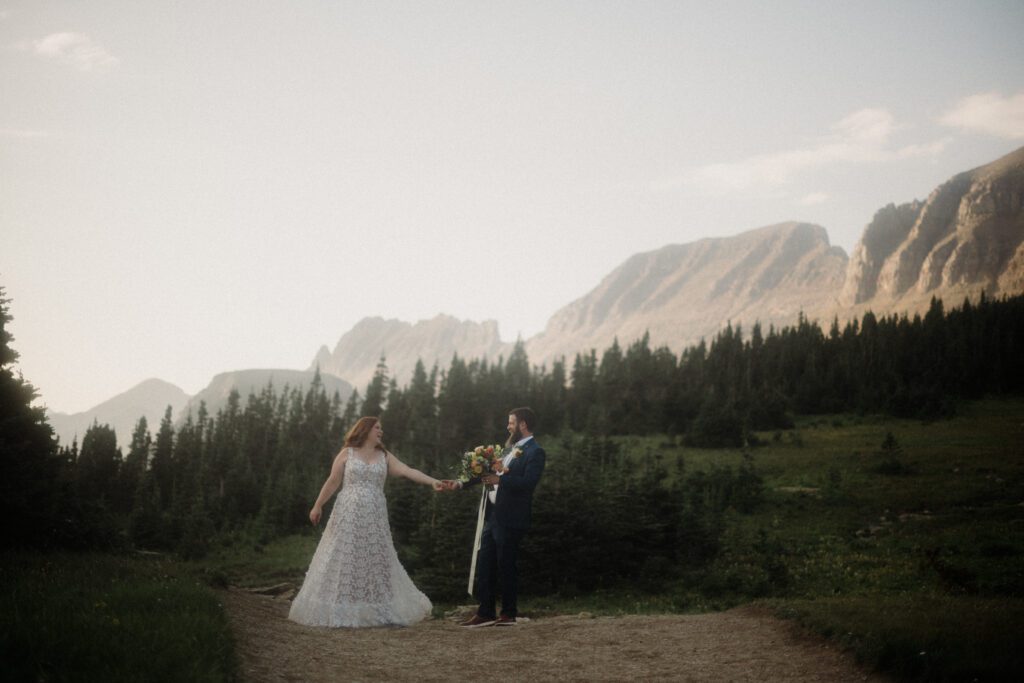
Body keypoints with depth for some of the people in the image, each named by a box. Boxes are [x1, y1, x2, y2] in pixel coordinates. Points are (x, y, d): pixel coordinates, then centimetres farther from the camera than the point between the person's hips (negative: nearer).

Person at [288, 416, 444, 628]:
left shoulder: (385, 457, 9)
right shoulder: (347, 453, 2)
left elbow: (407, 471, -3)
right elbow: (332, 482, 5)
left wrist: (432, 481, -16)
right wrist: (317, 506, 6)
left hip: (374, 518, 3)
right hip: (348, 515, -3)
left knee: (375, 561, 4)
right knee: (344, 560, -2)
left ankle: (378, 611, 9)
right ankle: (337, 612, 5)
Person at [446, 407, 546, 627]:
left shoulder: (535, 452, -11)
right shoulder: (511, 448, 16)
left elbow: (528, 482, -23)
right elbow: (489, 471, 21)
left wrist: (499, 479, -26)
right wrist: (460, 483, 17)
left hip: (510, 518, -8)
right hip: (492, 515, 8)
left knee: (506, 566, 2)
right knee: (485, 564, 9)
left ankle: (509, 613, 16)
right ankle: (485, 613, 17)